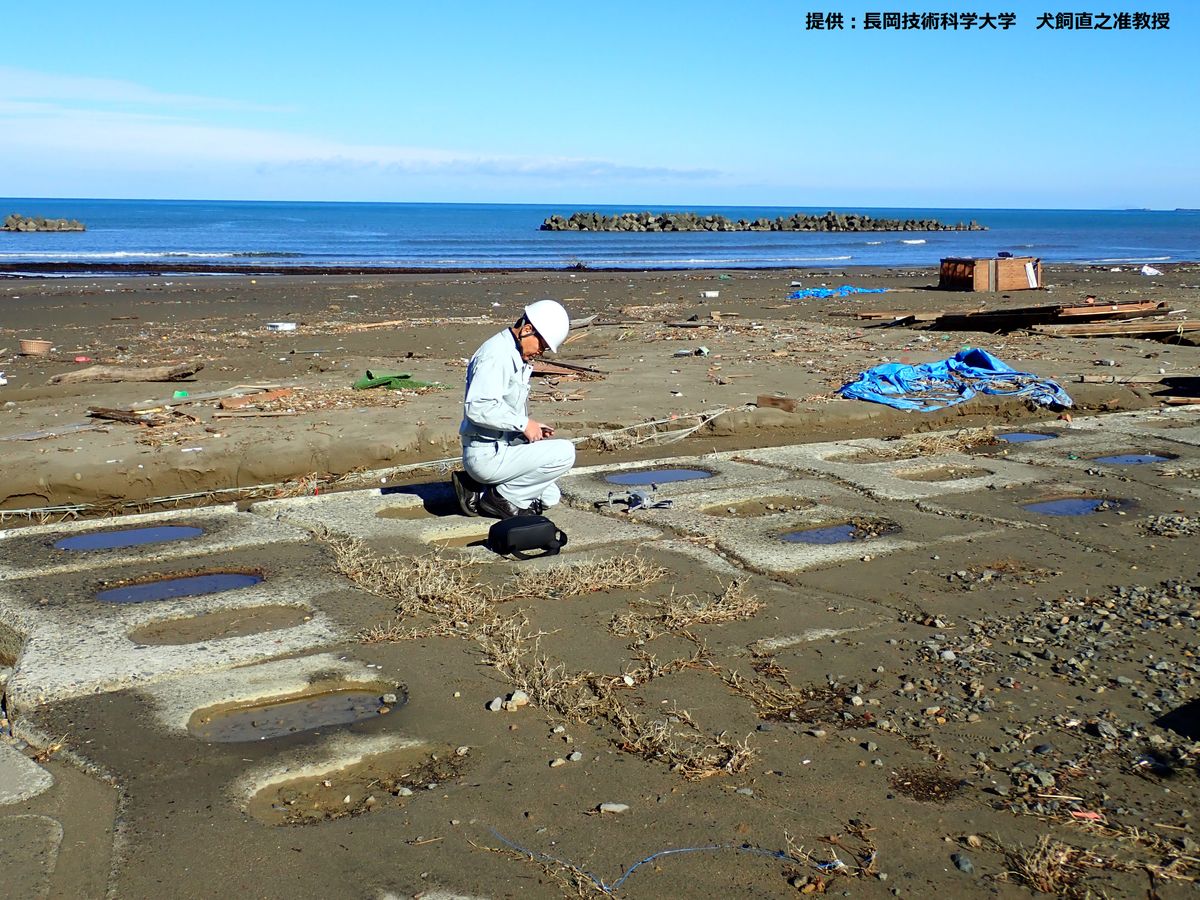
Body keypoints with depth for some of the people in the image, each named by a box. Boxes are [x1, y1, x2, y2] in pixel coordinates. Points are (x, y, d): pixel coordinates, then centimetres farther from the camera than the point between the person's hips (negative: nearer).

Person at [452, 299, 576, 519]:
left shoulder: (517, 358, 16)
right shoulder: (497, 353, -17)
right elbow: (477, 407, -29)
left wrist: (531, 427, 7)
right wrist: (523, 423, -21)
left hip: (502, 448, 11)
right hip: (487, 454, -11)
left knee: (549, 497, 19)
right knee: (564, 453, -18)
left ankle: (479, 491, 13)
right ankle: (503, 495, -8)